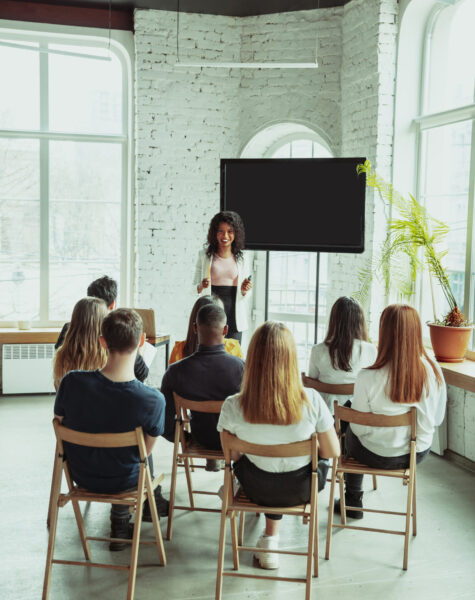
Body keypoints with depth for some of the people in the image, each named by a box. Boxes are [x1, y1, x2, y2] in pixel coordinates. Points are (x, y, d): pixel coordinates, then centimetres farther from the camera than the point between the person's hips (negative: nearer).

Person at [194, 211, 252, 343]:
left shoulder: (241, 258, 9)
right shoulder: (204, 255, 5)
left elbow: (245, 295, 14)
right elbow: (194, 288, 8)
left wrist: (244, 290, -8)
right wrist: (201, 286, -13)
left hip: (234, 316, 1)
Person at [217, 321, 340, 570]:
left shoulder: (232, 406, -23)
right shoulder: (311, 401, -25)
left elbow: (231, 454, -6)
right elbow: (333, 452, -12)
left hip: (257, 489, 1)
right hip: (301, 490, -1)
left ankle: (270, 539, 39)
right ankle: (271, 538, 36)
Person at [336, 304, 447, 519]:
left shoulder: (368, 378, -27)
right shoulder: (434, 372, -17)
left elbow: (359, 427, -15)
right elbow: (437, 419, -2)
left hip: (378, 456, -4)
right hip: (419, 453, 4)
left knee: (350, 433, 30)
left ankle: (353, 501, 46)